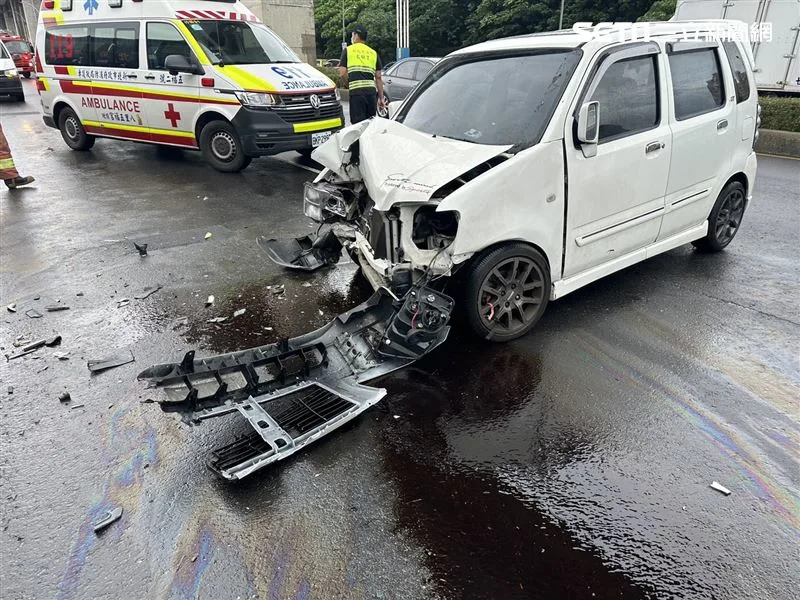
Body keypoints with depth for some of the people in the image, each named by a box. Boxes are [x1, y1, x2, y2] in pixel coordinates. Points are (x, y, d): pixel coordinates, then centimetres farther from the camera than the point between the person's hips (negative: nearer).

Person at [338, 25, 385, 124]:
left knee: (358, 123, -4)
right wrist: (381, 97, 16)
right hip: (371, 90, 4)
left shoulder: (348, 50, 8)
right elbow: (378, 78, 15)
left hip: (356, 91, -4)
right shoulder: (373, 53, 18)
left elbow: (342, 73, -1)